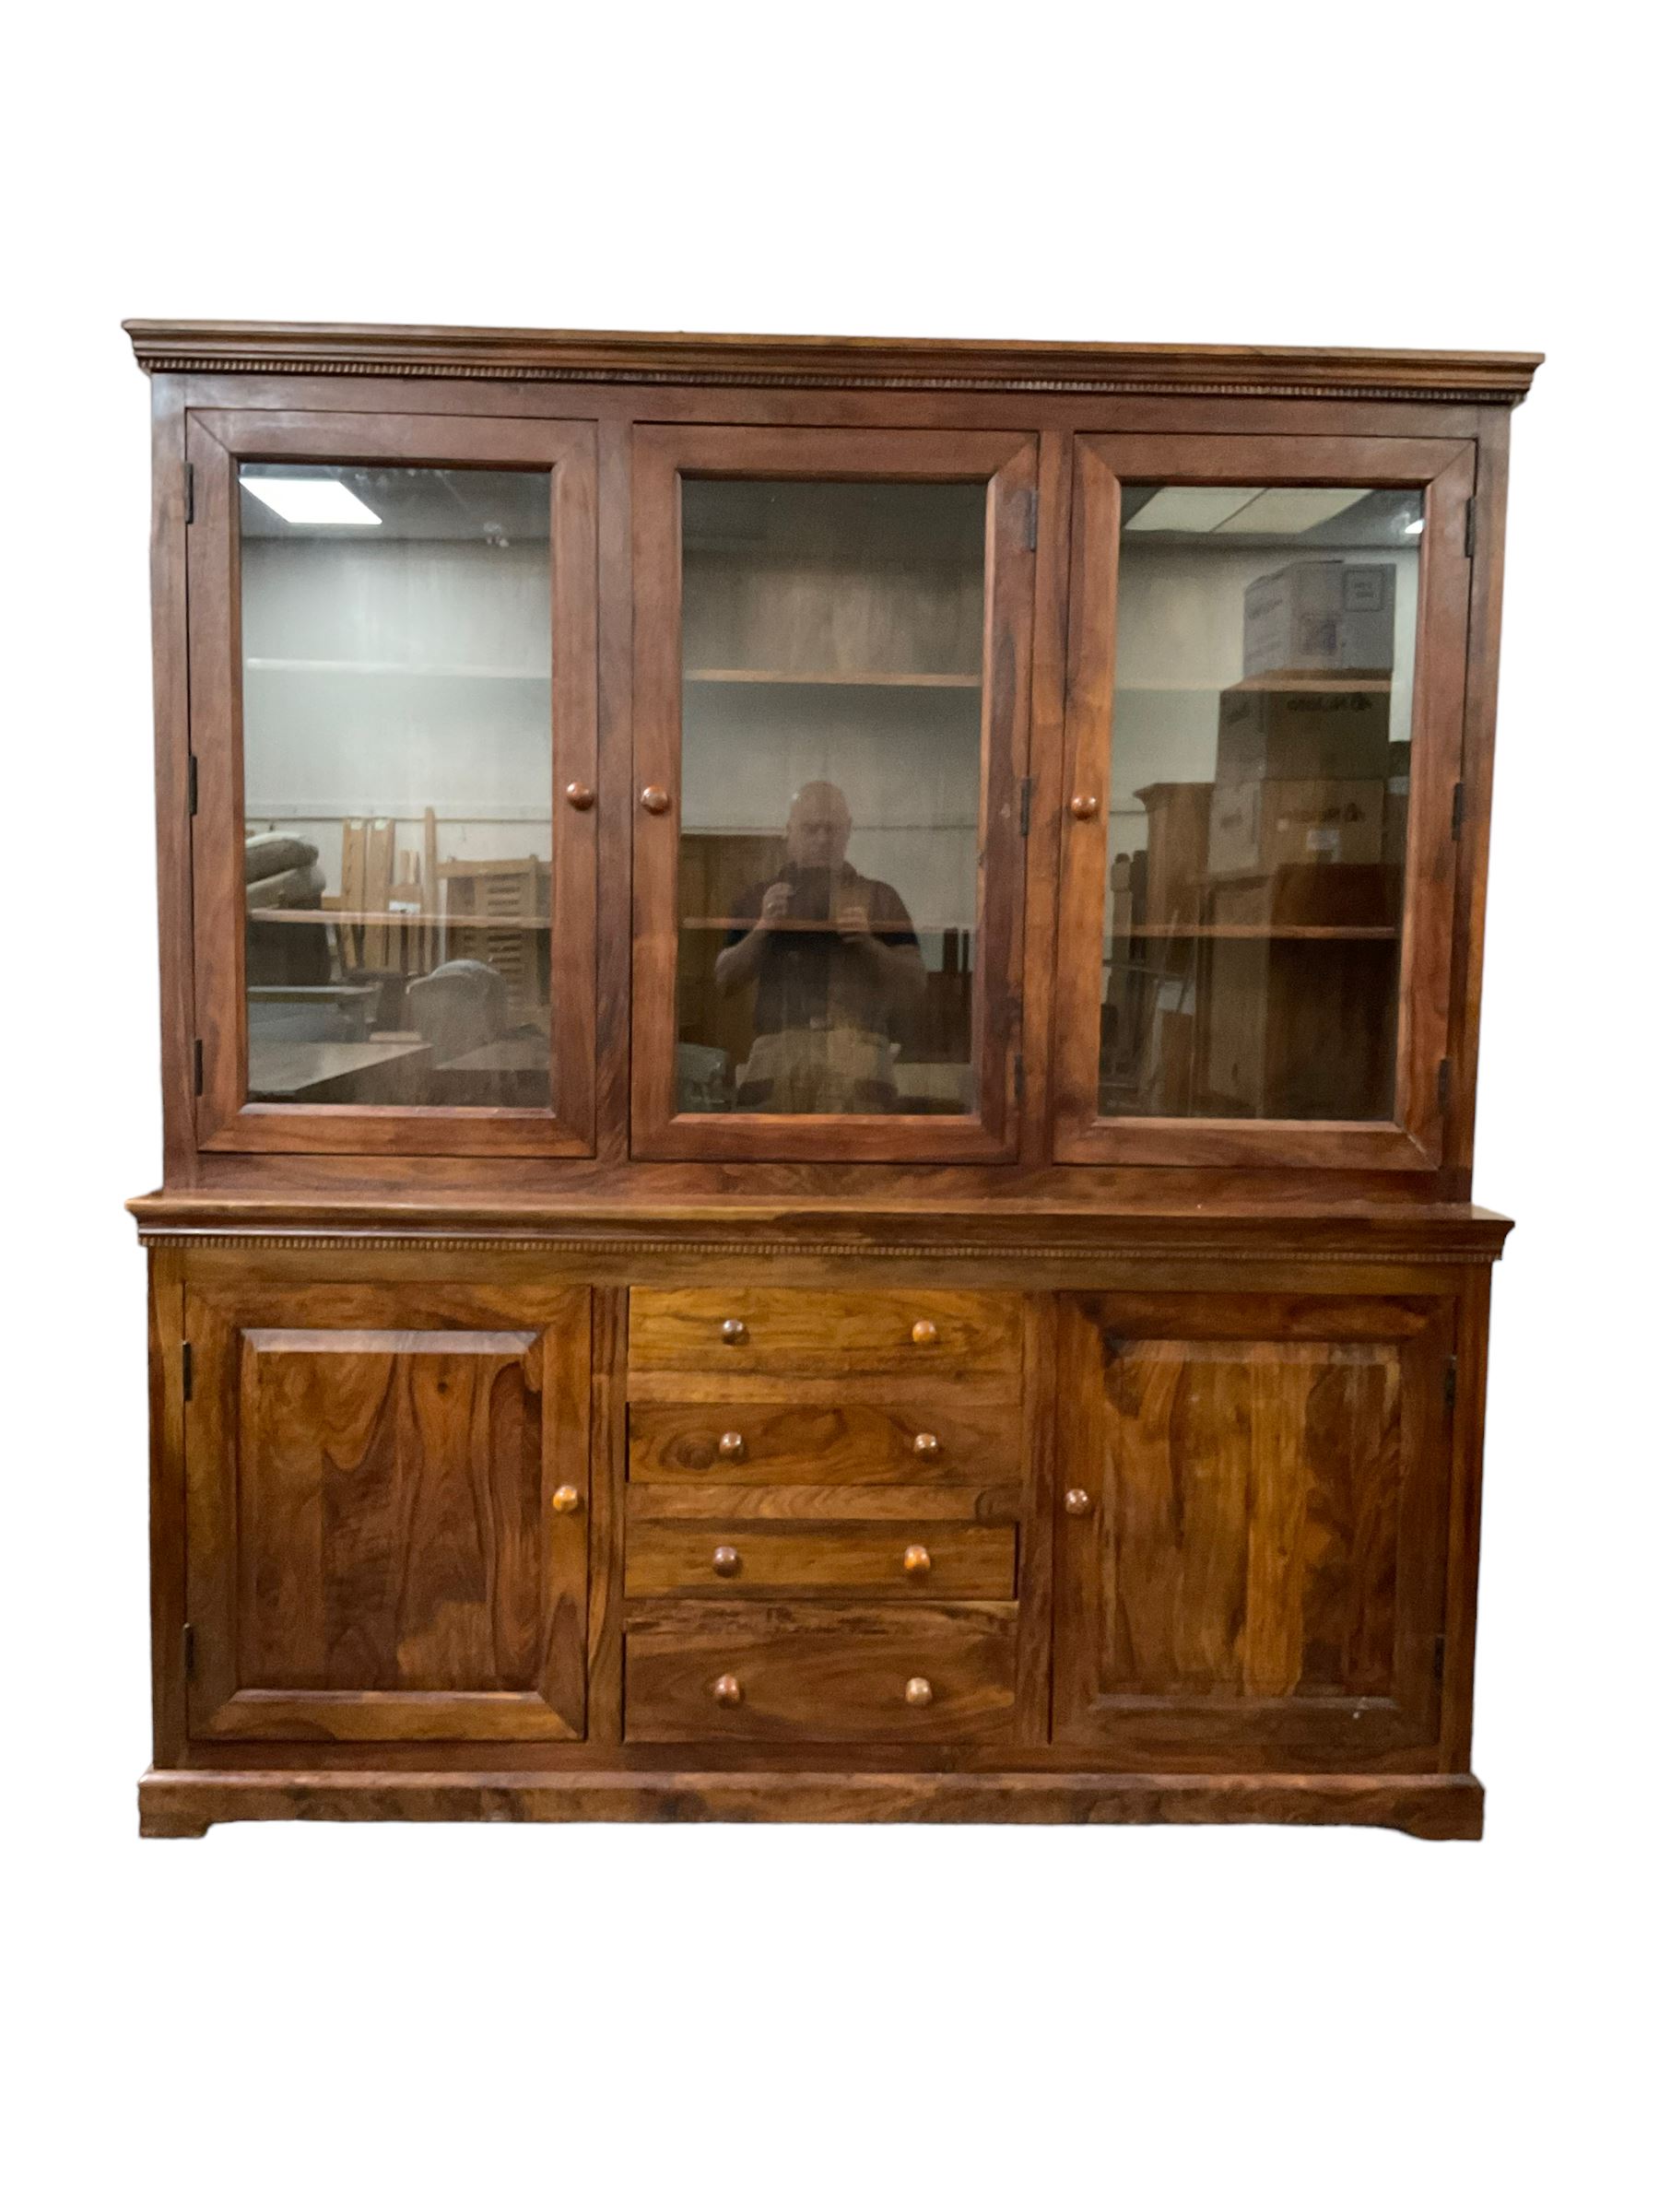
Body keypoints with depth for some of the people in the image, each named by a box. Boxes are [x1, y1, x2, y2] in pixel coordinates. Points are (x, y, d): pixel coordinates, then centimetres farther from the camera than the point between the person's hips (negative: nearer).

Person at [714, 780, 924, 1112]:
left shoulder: (878, 897, 18)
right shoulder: (759, 898, 21)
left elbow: (915, 982, 13)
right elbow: (725, 978, 13)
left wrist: (869, 941, -3)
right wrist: (763, 926, -2)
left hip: (856, 1058, -1)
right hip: (776, 1057, 1)